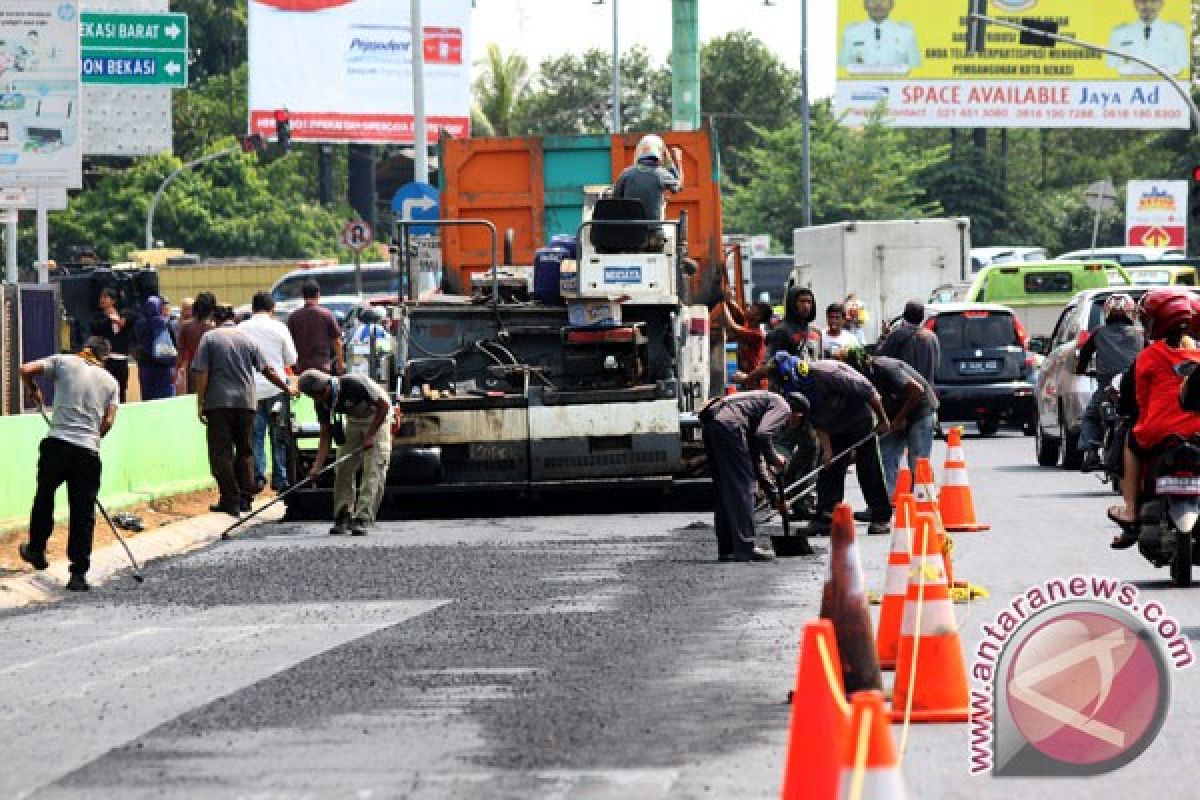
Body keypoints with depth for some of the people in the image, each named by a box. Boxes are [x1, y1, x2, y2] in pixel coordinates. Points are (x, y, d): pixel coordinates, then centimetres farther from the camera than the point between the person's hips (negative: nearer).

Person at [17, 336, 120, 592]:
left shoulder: (64, 362, 8)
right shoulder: (110, 381, 13)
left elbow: (26, 370, -1)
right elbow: (108, 422, 4)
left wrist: (34, 391, 18)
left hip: (57, 443, 0)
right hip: (89, 452, 0)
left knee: (44, 496, 23)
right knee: (83, 512, 3)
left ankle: (36, 550, 37)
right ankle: (79, 574, 1)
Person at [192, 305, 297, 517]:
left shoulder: (209, 338, 0)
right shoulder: (247, 339, 8)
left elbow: (202, 373, -5)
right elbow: (267, 370, 9)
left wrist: (200, 404, -2)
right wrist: (287, 388, 20)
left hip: (218, 403, -3)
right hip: (245, 402, 3)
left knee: (221, 452, 0)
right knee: (245, 451, 13)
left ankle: (230, 500, -7)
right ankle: (245, 497, 8)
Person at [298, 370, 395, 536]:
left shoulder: (353, 385, -34)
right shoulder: (322, 403, -14)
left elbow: (384, 405, -25)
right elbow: (325, 436, -8)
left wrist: (370, 436, -24)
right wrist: (317, 466, -20)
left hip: (377, 418, -6)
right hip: (353, 421, 6)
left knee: (373, 469, -17)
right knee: (343, 469, -2)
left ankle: (362, 519, -20)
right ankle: (342, 518, 6)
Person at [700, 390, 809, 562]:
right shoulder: (783, 408, 7)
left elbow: (755, 458, 36)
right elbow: (761, 436, -13)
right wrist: (774, 458, 4)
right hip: (728, 425, -9)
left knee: (724, 490, 15)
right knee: (742, 487, -4)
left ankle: (726, 549, 17)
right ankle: (745, 548, -6)